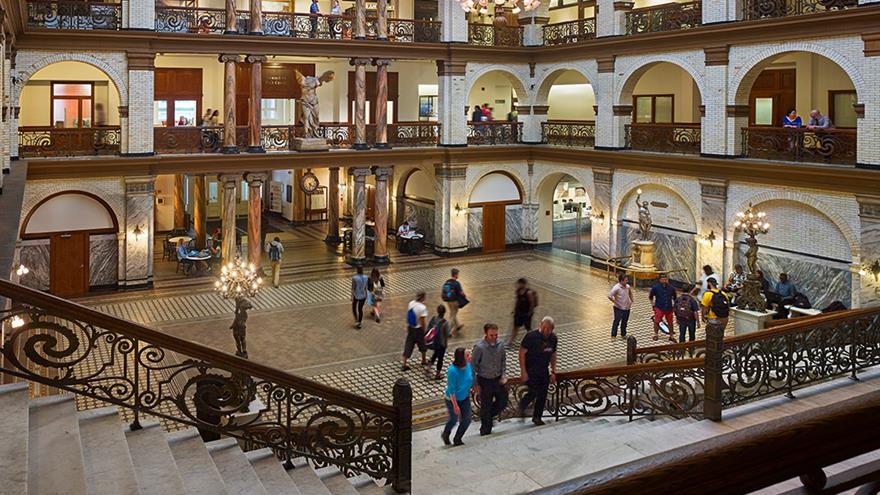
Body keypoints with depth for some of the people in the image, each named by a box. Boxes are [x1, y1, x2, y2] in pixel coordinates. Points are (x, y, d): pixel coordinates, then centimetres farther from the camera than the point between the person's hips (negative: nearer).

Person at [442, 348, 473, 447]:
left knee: (467, 420, 8)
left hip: (465, 398, 6)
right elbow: (451, 389, -25)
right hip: (453, 399, -5)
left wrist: (469, 392, 16)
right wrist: (455, 405, -22)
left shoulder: (468, 365, -15)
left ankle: (457, 439, 31)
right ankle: (445, 434, 45)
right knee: (454, 419, 13)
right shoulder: (452, 371, -33)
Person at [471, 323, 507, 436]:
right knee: (486, 406, 7)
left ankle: (489, 415, 41)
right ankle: (485, 431, 26)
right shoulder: (479, 347, -21)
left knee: (503, 401, 14)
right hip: (485, 381, -5)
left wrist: (503, 374, 0)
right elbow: (473, 365, -14)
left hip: (498, 379, 5)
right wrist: (475, 384, -12)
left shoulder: (499, 345, -7)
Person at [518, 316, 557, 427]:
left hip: (544, 371, 5)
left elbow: (553, 355, 13)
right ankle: (522, 405, 16)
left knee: (543, 395, 5)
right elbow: (522, 353, -13)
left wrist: (553, 372, 9)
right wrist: (523, 371, -15)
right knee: (534, 392, -14)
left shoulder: (553, 338, 1)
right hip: (530, 370, -5)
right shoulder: (531, 336, -17)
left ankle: (537, 417, 21)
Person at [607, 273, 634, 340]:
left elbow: (630, 293, 21)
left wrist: (631, 301, 11)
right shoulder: (616, 288, -20)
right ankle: (613, 336, 11)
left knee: (624, 322, 17)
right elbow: (609, 296, -21)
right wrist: (616, 302, -16)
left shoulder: (628, 286, 0)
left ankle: (623, 334, 31)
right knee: (616, 322, 1)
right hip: (619, 308, -6)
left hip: (627, 308, 6)